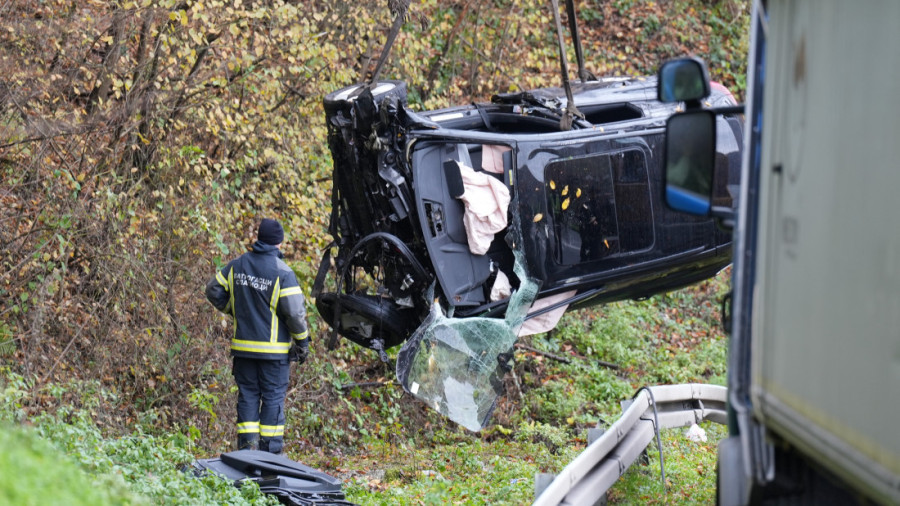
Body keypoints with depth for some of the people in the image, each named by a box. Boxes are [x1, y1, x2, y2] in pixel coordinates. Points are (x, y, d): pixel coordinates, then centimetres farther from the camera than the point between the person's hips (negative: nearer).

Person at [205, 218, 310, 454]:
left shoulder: (237, 265, 2)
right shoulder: (282, 271, -13)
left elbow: (214, 291, 11)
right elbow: (295, 311, -14)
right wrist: (303, 340, -1)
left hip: (243, 346, 4)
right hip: (274, 350, -4)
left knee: (247, 395, 11)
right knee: (273, 398, 3)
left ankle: (246, 447, 8)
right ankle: (270, 452, 3)